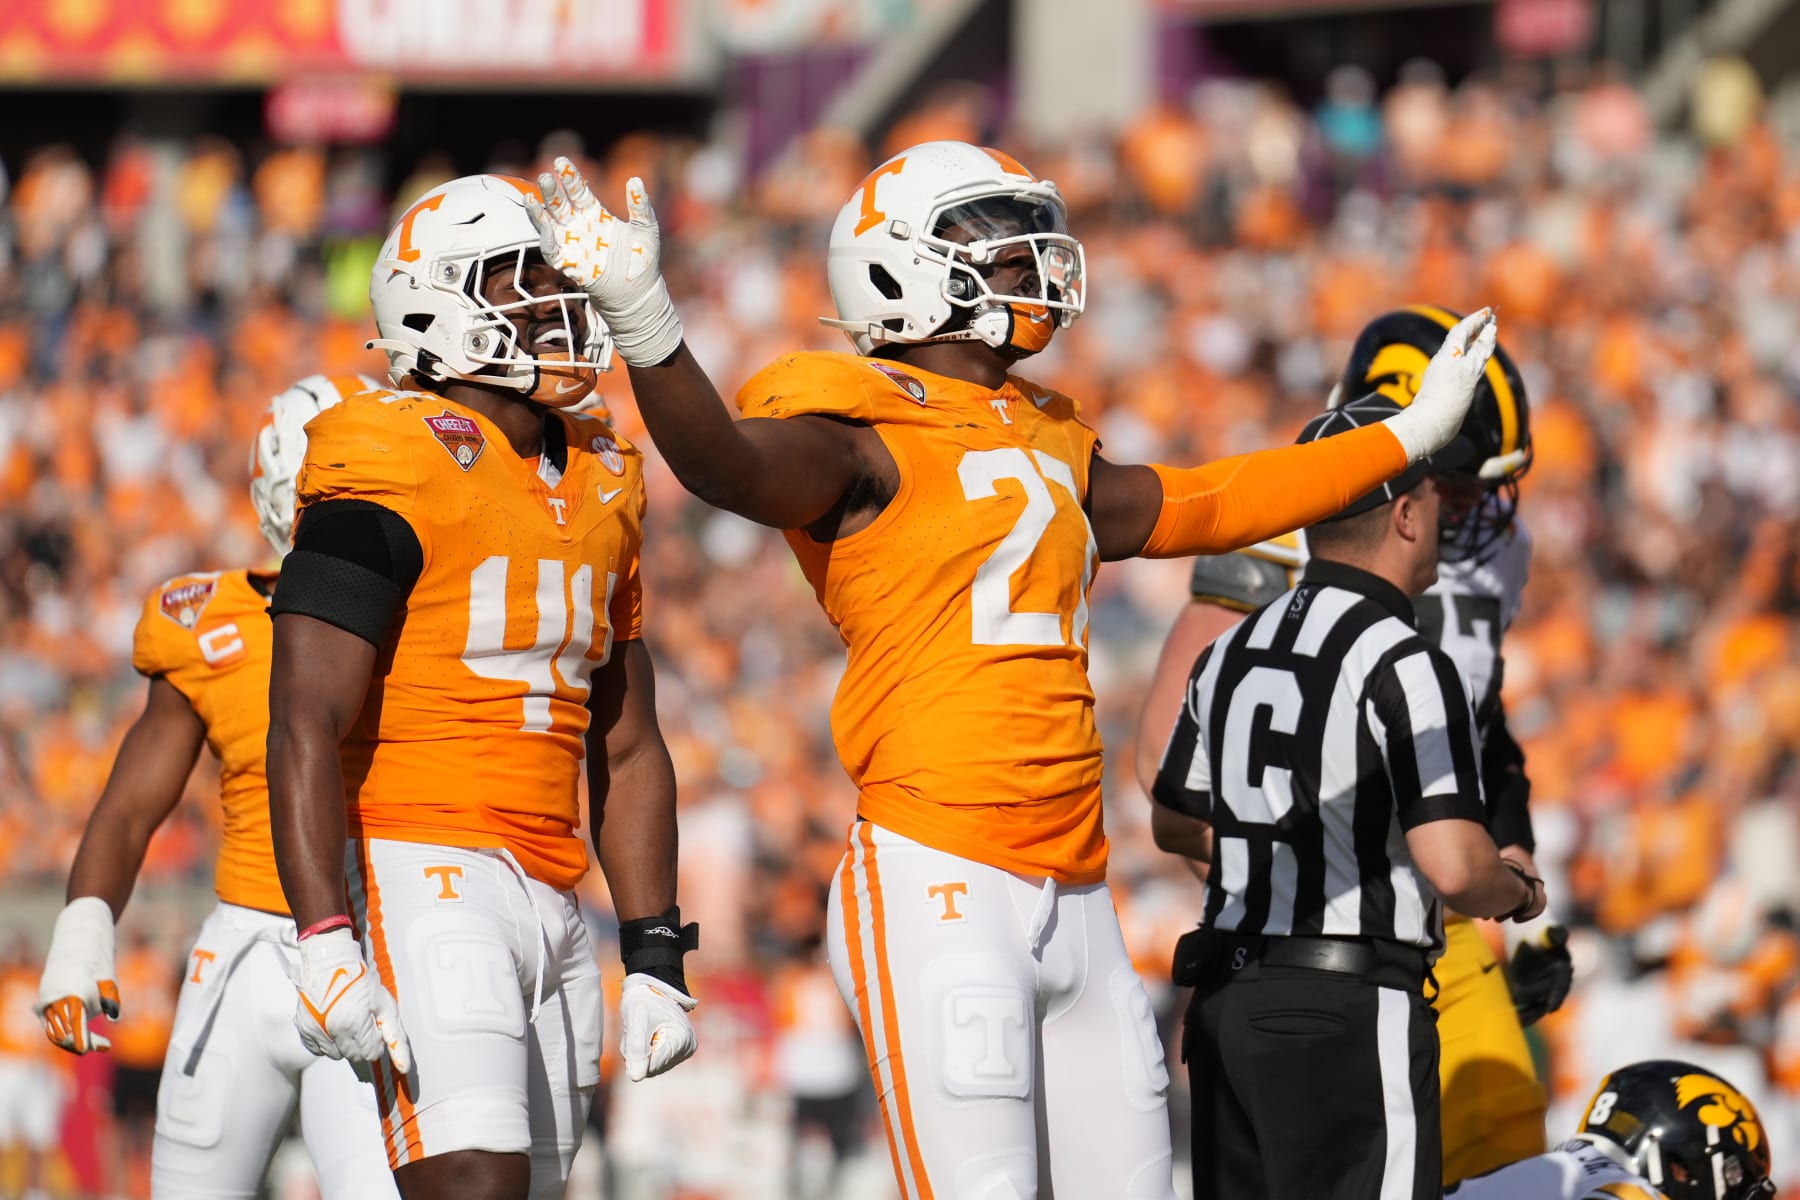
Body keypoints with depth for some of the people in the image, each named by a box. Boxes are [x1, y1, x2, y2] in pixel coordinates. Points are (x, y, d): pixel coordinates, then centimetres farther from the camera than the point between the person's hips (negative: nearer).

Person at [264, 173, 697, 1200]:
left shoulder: (600, 486, 17)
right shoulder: (394, 471, -8)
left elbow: (627, 747, 22)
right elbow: (306, 729, -13)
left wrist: (656, 954, 16)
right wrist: (326, 943, -21)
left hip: (550, 904, 8)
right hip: (425, 879, -8)